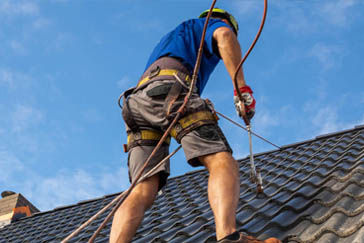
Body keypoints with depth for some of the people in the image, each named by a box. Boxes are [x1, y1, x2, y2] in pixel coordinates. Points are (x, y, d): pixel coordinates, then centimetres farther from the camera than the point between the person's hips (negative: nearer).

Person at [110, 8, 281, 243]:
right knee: (221, 161, -20)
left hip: (137, 100, 7)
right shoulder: (211, 23, 24)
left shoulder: (171, 37, 47)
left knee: (143, 192, -8)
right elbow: (225, 36, -3)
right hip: (170, 89, -7)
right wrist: (242, 87, -7)